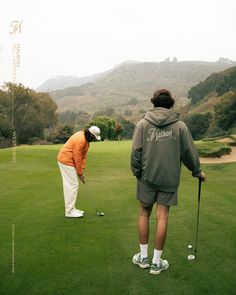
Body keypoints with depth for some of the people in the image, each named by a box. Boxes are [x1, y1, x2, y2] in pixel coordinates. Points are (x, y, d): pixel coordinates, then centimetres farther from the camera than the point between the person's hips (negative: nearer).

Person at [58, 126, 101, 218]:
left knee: (69, 185, 14)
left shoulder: (85, 138, 7)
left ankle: (71, 208, 23)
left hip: (67, 160, 10)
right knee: (73, 185, -7)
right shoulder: (80, 140, -24)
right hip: (67, 161, -10)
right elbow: (77, 157, -22)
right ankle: (69, 211, 1)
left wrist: (82, 169, 3)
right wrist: (80, 173, -14)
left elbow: (83, 155, 9)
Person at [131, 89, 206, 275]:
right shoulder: (180, 126, -1)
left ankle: (143, 257, 24)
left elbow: (136, 152, -6)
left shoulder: (142, 124, -2)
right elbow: (189, 152, 3)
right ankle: (156, 262, 16)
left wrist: (137, 173, 7)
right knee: (162, 216, 6)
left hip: (147, 177, 0)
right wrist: (197, 171, 18)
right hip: (170, 178, 0)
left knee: (144, 213, 14)